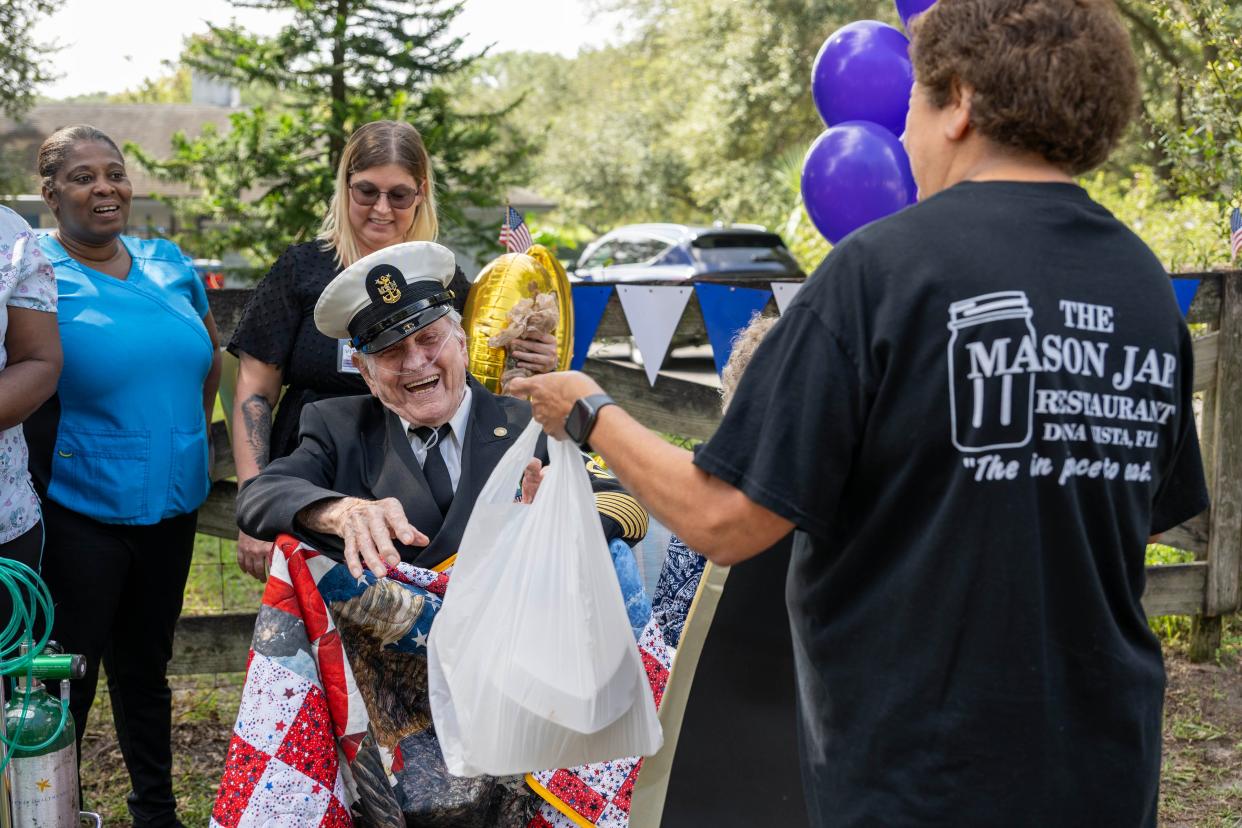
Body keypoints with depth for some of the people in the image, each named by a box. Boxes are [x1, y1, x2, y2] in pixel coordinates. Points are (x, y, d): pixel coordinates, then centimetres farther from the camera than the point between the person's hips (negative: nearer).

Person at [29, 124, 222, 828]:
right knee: (69, 682, 3)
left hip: (170, 505, 5)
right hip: (79, 513, -5)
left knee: (145, 666, 19)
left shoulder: (169, 264, 6)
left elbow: (211, 356, 20)